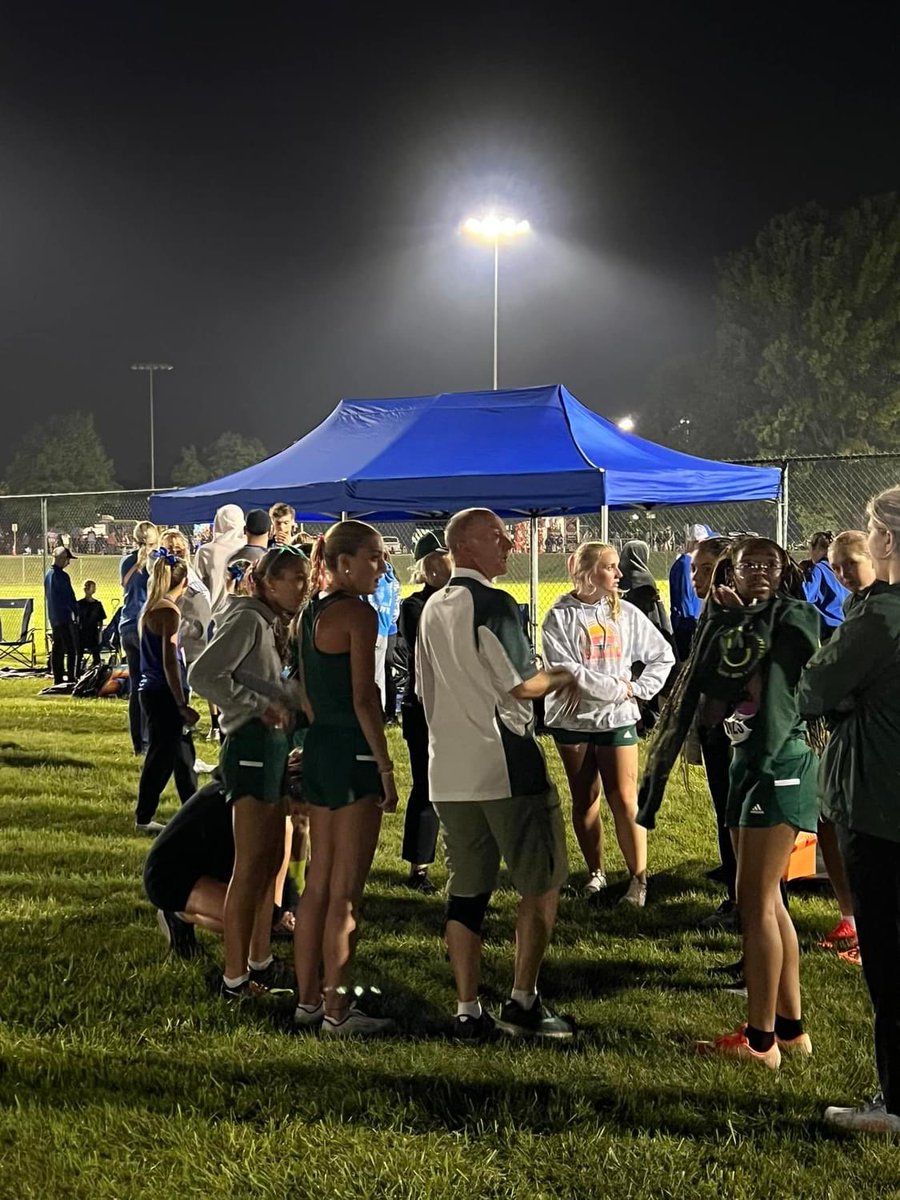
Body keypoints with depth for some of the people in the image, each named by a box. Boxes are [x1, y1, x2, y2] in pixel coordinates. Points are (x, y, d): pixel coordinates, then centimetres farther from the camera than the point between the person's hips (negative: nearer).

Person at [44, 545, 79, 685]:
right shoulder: (61, 575, -17)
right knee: (71, 648, -6)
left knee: (57, 647, 12)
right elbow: (69, 596, -16)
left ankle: (58, 678, 15)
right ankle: (71, 677, -8)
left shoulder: (48, 574, 12)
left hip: (53, 616, 9)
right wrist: (76, 612, -8)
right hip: (64, 616, -9)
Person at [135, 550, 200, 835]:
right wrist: (182, 705, -18)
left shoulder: (150, 608, 12)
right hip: (164, 694, -9)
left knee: (182, 753, 16)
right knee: (162, 757, 0)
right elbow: (169, 662, -19)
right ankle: (144, 819, 8)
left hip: (151, 691, 9)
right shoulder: (169, 611, -16)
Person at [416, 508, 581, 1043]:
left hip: (450, 772, 8)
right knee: (543, 882, 5)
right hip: (507, 767, -8)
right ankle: (523, 1003, 6)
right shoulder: (493, 604, -12)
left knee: (468, 889, 10)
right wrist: (564, 676, 3)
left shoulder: (433, 609, 14)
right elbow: (522, 684, -15)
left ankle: (469, 1012, 11)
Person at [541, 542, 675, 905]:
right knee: (584, 800, 11)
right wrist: (616, 687, -15)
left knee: (625, 800, -2)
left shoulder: (626, 614, 1)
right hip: (572, 719, 0)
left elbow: (663, 656, 10)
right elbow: (564, 669, -17)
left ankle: (638, 879, 6)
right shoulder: (560, 617, -7)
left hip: (617, 719, 1)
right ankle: (595, 873, 23)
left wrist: (639, 689, -3)